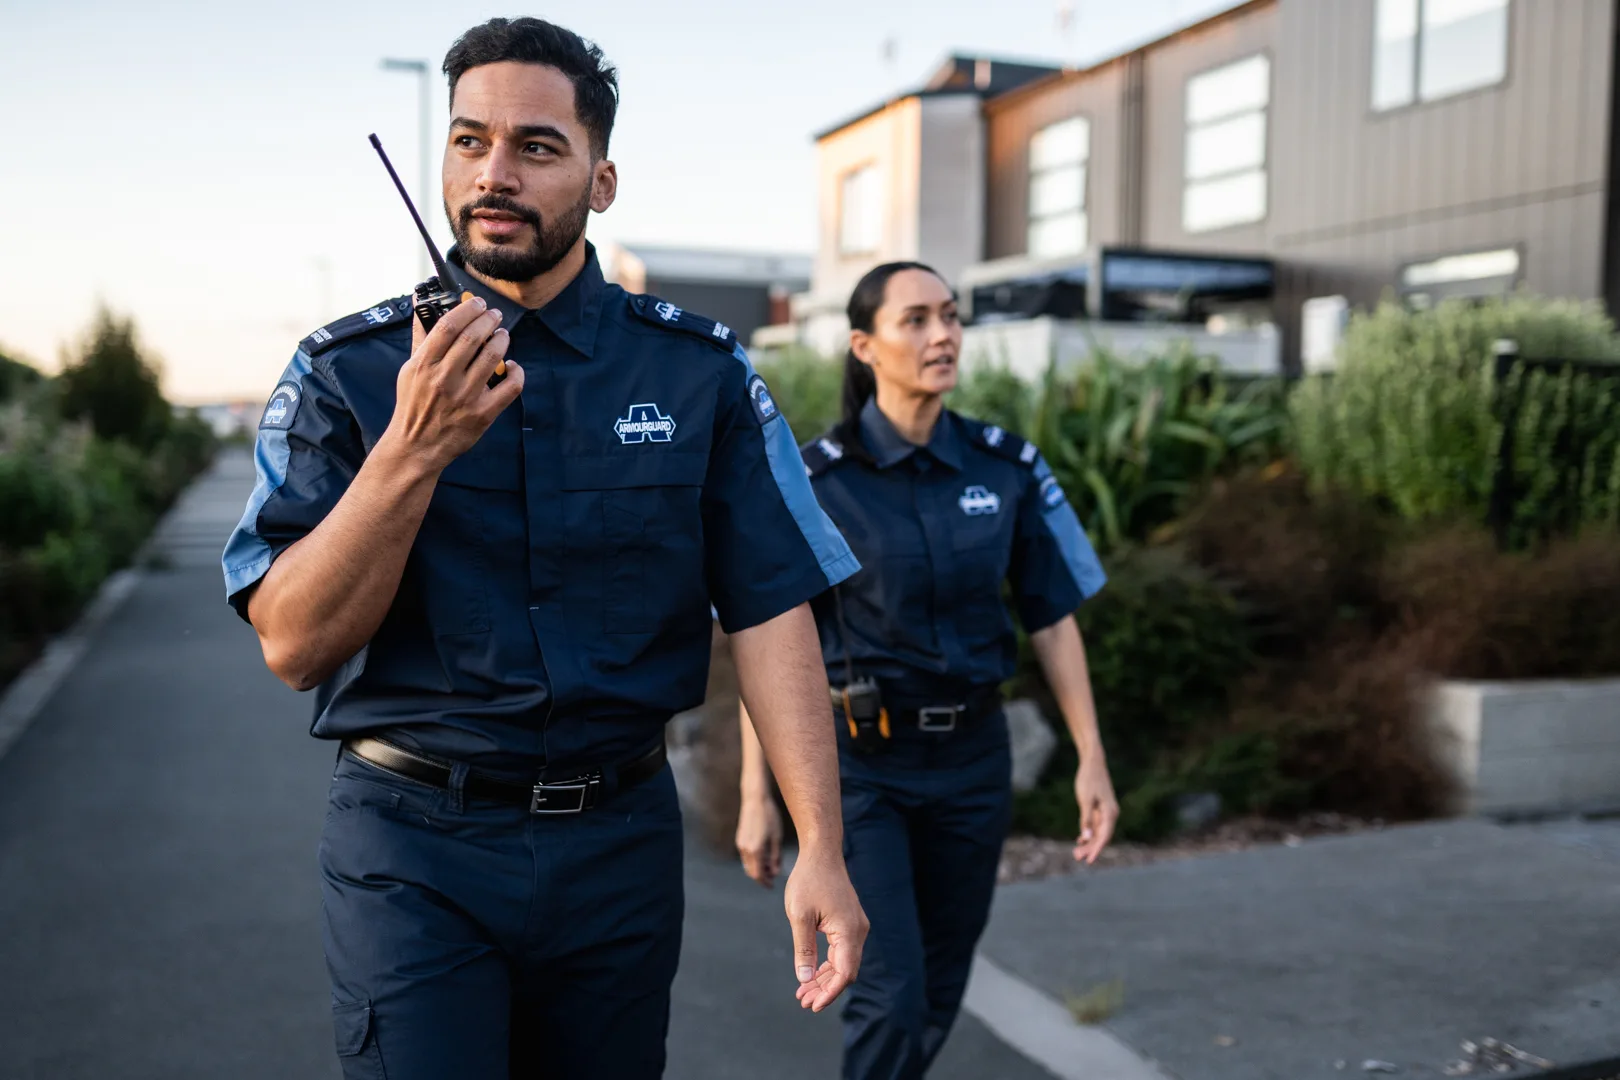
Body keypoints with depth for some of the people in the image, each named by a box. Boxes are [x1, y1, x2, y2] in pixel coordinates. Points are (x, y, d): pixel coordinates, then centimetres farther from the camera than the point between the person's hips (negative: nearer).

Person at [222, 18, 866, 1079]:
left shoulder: (700, 370, -1)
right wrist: (414, 450, -25)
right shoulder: (347, 374, -4)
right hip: (415, 844, -1)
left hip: (621, 839, 2)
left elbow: (770, 611, -5)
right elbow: (295, 645, -11)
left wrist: (822, 849, -13)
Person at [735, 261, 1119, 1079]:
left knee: (940, 995, 14)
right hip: (859, 762, -4)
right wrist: (757, 797, -8)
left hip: (971, 757, 4)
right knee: (891, 997, -10)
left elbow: (1052, 618, 4)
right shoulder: (816, 480, -10)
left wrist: (1092, 759, 0)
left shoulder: (1006, 467, -1)